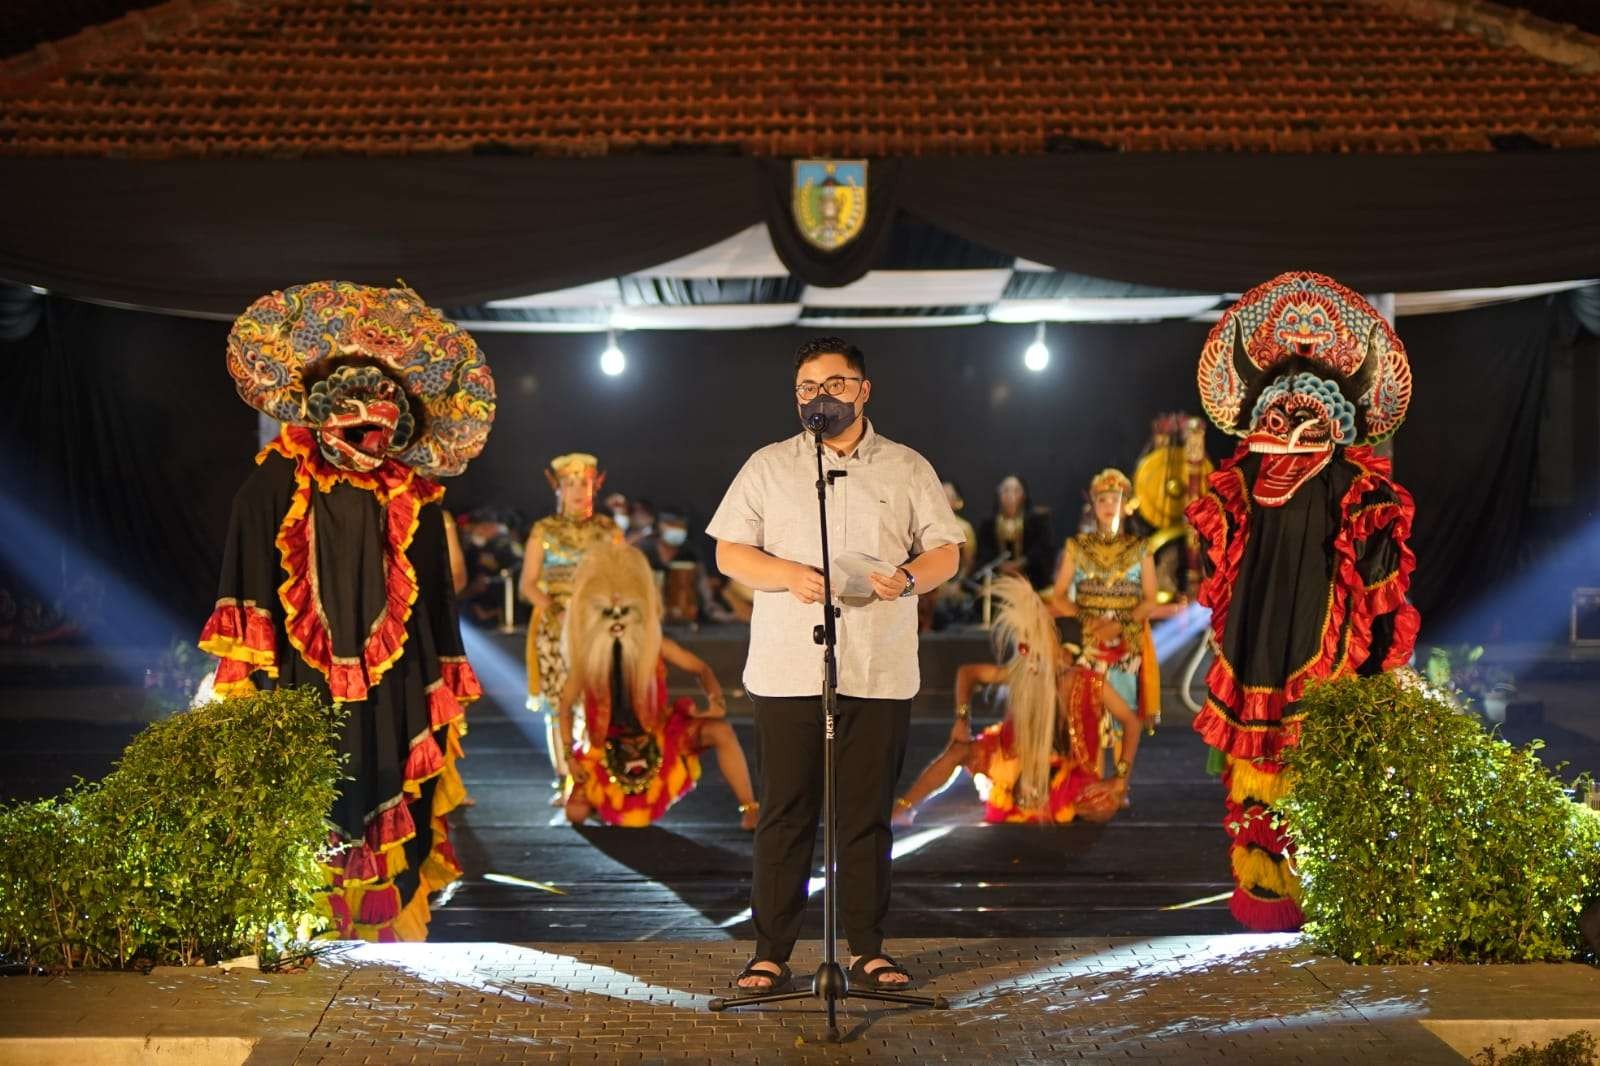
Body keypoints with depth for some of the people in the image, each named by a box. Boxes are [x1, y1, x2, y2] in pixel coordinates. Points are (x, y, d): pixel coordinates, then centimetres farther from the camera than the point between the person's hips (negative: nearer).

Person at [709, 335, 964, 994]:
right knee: (784, 813, 1)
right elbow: (729, 553, 6)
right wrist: (789, 576, -13)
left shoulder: (908, 469, 12)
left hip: (881, 673, 0)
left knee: (868, 815, 5)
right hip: (788, 671, 0)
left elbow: (946, 551, 11)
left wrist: (908, 579, -11)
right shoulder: (768, 467, 10)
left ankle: (867, 950, 14)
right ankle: (771, 952, 8)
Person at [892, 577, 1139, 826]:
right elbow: (966, 672, -3)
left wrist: (1120, 779, -20)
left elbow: (1131, 722, -15)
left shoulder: (1089, 684, -20)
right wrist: (962, 719, -14)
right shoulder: (1021, 673, -14)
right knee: (958, 750, -18)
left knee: (1104, 808, -30)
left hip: (1069, 772, -1)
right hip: (1021, 758, 2)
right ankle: (900, 810, -11)